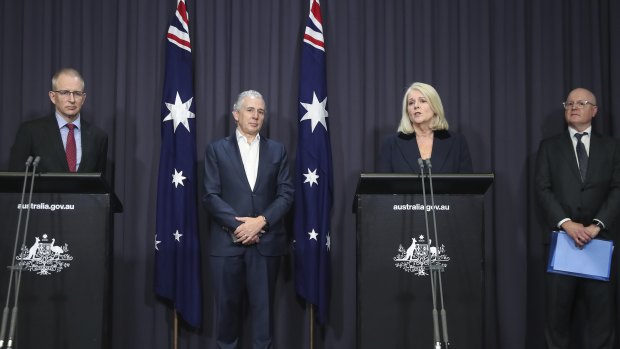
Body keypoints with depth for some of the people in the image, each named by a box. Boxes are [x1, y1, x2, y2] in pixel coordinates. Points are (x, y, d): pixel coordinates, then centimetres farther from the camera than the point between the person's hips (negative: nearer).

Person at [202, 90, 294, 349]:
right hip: (228, 240, -1)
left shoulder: (277, 150, 10)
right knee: (228, 305, 5)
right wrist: (238, 225, -13)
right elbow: (211, 195, -2)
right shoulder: (217, 149, 5)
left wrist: (261, 221, -11)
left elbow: (286, 193, 3)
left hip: (266, 240, 1)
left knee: (263, 305, 5)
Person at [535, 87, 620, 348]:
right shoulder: (549, 147, 10)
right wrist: (566, 223, -14)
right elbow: (543, 189, 0)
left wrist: (597, 225, -13)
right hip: (561, 236, 0)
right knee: (558, 307, 3)